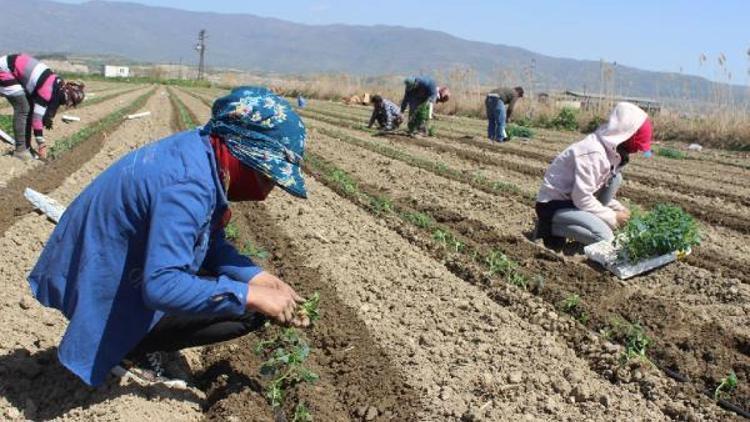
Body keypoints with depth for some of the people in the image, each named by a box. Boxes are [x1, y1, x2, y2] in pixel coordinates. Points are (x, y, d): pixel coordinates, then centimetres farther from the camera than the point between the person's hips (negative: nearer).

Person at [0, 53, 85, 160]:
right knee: (23, 109, -14)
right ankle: (20, 150, -10)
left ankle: (26, 147, 11)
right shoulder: (47, 90, -29)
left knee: (30, 108, 6)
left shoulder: (59, 86, -3)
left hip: (17, 70, 9)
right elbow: (37, 116, -27)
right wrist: (41, 144, -21)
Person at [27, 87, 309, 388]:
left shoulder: (200, 151, -2)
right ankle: (133, 351, -1)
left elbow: (213, 245, 8)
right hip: (106, 295, -9)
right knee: (246, 310, -15)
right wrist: (252, 295, -30)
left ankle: (138, 343, 13)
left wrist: (263, 280, -3)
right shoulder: (187, 185, -31)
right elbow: (161, 287, -38)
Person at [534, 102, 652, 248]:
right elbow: (582, 198, -27)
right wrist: (613, 217, -16)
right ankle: (551, 226, -7)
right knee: (604, 238, -23)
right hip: (554, 204, -9)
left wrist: (618, 208, -1)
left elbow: (595, 190, 13)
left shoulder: (610, 150, 4)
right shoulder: (593, 153, -25)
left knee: (615, 177, -1)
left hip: (574, 198, 9)